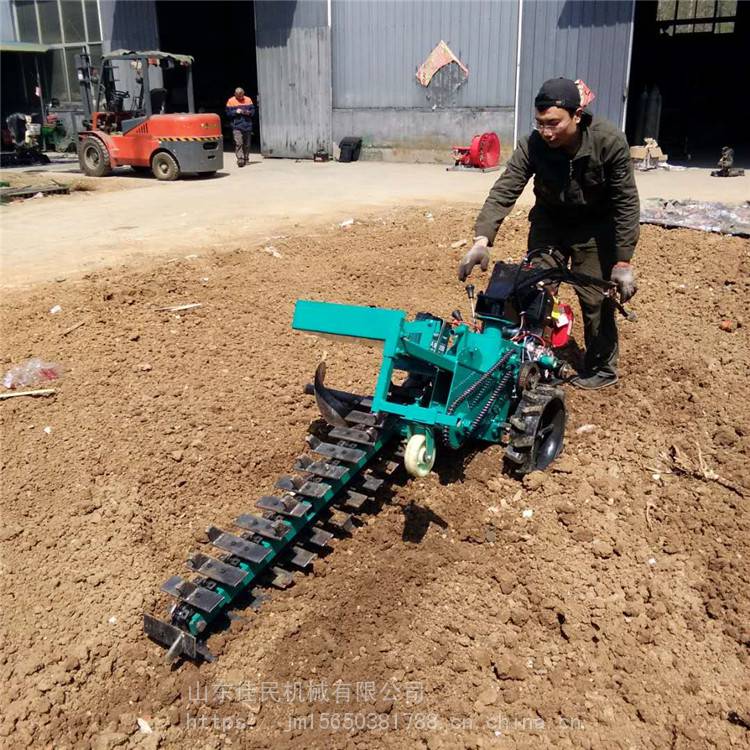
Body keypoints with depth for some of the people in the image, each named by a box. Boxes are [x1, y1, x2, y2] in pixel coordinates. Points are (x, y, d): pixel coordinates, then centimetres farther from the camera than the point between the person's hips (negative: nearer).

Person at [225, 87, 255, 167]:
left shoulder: (248, 100, 10)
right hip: (236, 126, -3)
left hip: (247, 125, 3)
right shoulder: (231, 101, 3)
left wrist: (249, 112, -10)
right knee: (238, 143, -16)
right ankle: (240, 159, -20)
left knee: (247, 144, 9)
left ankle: (246, 159, 20)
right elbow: (228, 113, 1)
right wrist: (235, 112, -15)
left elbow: (253, 110, 11)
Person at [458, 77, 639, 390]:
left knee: (595, 298, -5)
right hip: (549, 220, 3)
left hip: (595, 226, -2)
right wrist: (482, 240, -43)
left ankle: (602, 367, 16)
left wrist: (623, 261, -23)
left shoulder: (609, 141, -28)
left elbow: (626, 202, -22)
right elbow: (504, 191, -28)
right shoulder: (532, 145, -24)